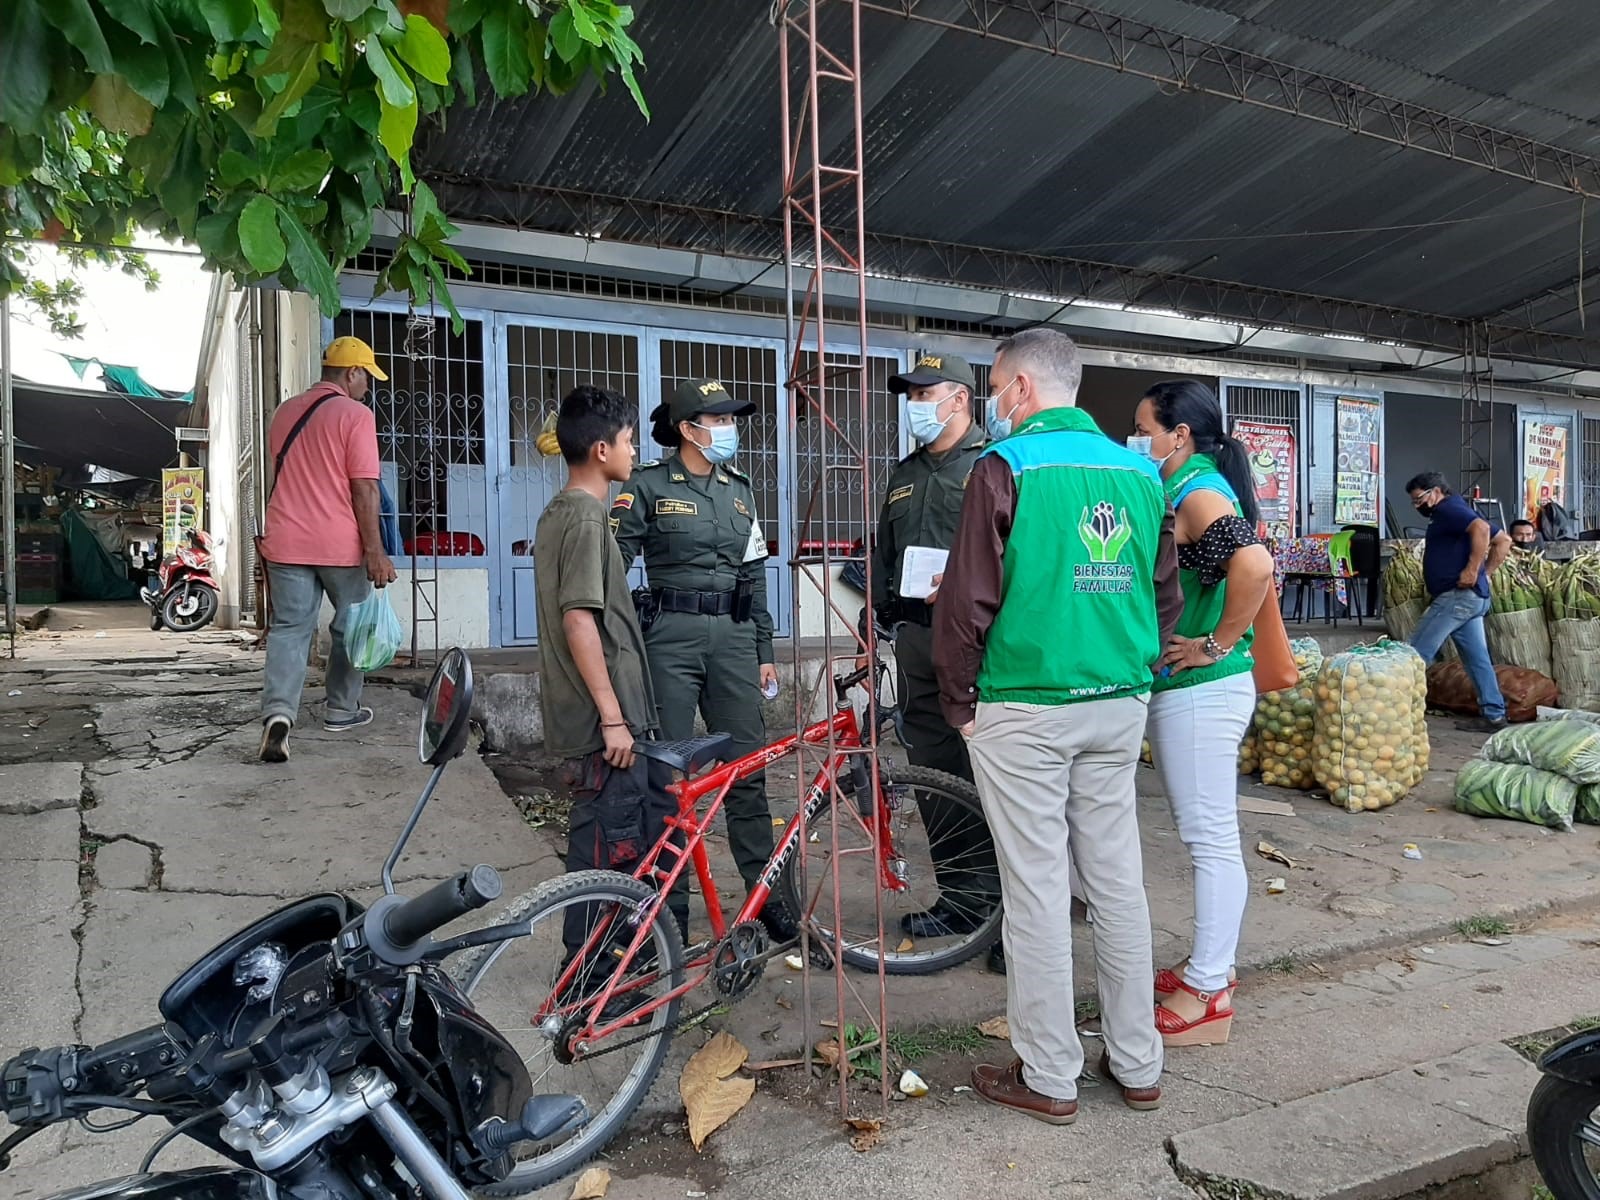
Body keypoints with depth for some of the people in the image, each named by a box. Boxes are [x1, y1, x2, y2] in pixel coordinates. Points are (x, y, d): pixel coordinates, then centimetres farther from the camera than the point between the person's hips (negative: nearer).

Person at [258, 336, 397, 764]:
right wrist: (375, 551, -15)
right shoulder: (355, 414, -9)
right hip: (341, 544, -5)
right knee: (349, 625, 13)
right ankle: (341, 709, 23)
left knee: (288, 628, 3)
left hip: (286, 541, 5)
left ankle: (278, 711, -15)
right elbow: (364, 489, -15)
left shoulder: (284, 412, 12)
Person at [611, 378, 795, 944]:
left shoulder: (739, 489, 15)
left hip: (733, 636, 4)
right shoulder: (648, 486, -1)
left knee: (747, 766, 4)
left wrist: (764, 652, 14)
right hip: (671, 635, -4)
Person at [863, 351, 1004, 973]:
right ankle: (959, 899, 22)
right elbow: (884, 549, 29)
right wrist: (876, 603, 22)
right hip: (917, 637, 7)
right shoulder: (905, 474, 22)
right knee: (933, 775, 10)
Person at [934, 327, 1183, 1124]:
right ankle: (1136, 1064, 26)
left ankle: (1047, 1078, 15)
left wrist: (960, 703, -1)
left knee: (1037, 890, 3)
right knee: (1117, 880, 14)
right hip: (1119, 707, 6)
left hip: (1025, 710, -6)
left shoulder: (1006, 467, -9)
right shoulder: (1139, 470, 9)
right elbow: (1165, 594, 12)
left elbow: (967, 601, -12)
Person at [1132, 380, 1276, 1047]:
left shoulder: (1197, 492, -15)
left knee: (1211, 838, -1)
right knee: (1204, 834, 17)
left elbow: (1253, 563, -32)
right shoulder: (1186, 489, 15)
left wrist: (1217, 643, -23)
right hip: (1184, 690, 10)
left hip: (1201, 690, -10)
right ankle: (1210, 966, 31)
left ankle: (1207, 997, 9)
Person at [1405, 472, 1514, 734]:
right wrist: (1486, 574, 15)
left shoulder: (1448, 509, -7)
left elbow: (1481, 528, -27)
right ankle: (1493, 714, 13)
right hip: (1472, 598, 10)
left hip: (1457, 595, -10)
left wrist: (1472, 570, -25)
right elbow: (1503, 541, 25)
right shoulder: (1454, 513, 22)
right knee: (1477, 657, 11)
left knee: (1416, 654, -8)